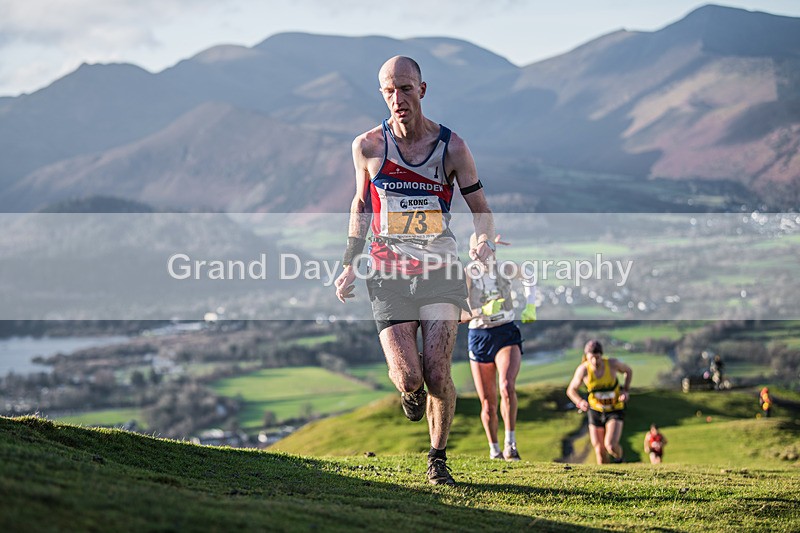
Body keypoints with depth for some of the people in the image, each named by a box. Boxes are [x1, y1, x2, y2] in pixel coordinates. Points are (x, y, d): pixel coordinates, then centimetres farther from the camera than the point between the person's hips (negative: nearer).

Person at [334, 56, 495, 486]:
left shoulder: (452, 147, -1)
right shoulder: (368, 147, 0)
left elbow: (480, 208, 7)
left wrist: (485, 241, -15)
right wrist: (349, 265, 13)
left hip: (441, 273, 0)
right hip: (389, 276, 0)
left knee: (437, 375, -12)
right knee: (408, 377, -13)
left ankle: (438, 459, 12)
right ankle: (410, 391, 27)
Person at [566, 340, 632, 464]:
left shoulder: (612, 363, -19)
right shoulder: (583, 369, -18)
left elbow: (628, 371, 3)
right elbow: (571, 390, -6)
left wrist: (625, 391, -9)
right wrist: (580, 402, -25)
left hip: (615, 411, -2)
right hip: (596, 411, 2)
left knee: (610, 445, -21)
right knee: (600, 451, 2)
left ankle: (619, 459, 13)